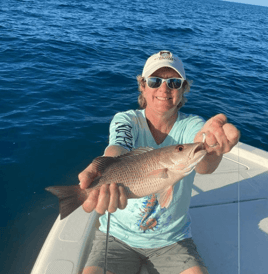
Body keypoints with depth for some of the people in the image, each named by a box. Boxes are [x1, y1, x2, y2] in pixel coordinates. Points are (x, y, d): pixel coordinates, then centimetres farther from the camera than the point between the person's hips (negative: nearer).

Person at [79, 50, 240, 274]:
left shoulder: (192, 125, -9)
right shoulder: (125, 120, -8)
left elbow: (202, 166, -30)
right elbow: (117, 148, -30)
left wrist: (208, 146, -55)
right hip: (119, 234, 0)